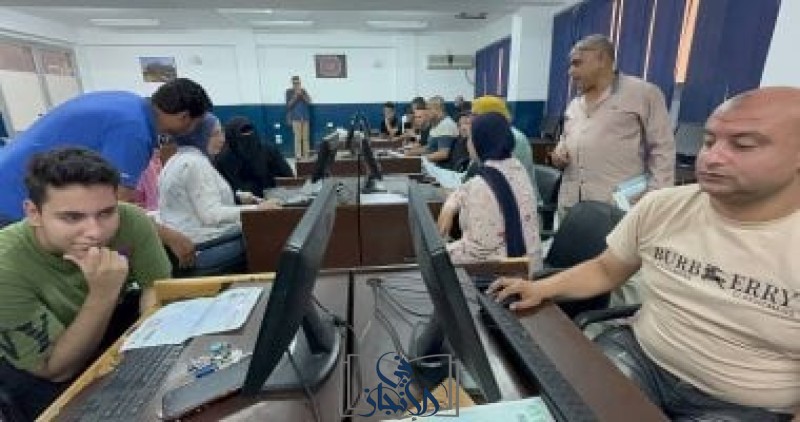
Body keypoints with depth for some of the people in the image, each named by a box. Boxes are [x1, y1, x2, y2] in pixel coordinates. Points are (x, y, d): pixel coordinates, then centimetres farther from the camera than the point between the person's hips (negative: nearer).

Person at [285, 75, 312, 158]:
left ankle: (306, 154, 9)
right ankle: (298, 154, -5)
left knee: (306, 137, 2)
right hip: (296, 118, -3)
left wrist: (302, 94, -10)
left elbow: (309, 101, 2)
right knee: (298, 137, -9)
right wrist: (296, 96, -12)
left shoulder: (303, 91, 12)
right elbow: (289, 104, -4)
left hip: (305, 117, 3)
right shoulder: (289, 91, 4)